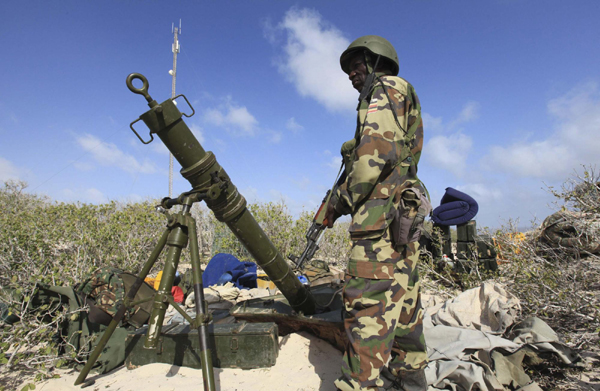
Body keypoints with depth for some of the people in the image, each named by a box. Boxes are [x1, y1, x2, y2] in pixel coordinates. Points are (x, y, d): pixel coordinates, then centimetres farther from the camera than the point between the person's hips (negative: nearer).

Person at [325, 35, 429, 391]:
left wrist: (342, 200, -12)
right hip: (404, 213, 10)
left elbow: (378, 152, -17)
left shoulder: (384, 89, -1)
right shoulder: (403, 99, 29)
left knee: (368, 301, -11)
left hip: (382, 209, -10)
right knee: (402, 296, 14)